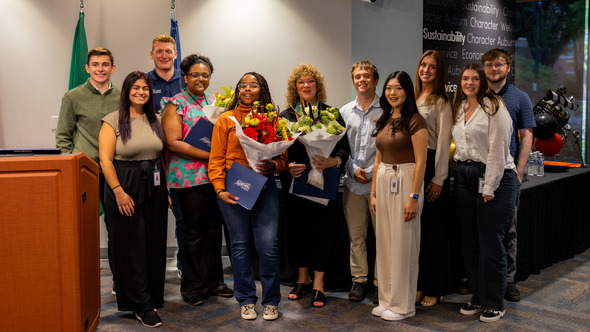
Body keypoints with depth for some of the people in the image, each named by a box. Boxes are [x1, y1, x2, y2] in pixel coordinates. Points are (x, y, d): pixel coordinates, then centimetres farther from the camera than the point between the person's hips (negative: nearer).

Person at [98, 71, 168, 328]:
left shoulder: (155, 120, 11)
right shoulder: (113, 121, -4)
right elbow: (105, 159, -10)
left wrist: (166, 185, 7)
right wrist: (118, 191, -17)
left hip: (155, 188, 5)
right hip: (125, 188, -5)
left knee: (155, 244, 9)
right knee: (131, 246, 0)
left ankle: (154, 296, 24)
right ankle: (141, 306, 8)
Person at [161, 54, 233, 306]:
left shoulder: (214, 102, 14)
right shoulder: (176, 104, -3)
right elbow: (173, 143, -12)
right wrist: (209, 154, -17)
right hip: (190, 177, -5)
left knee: (214, 229, 11)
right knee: (194, 231, 2)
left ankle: (214, 281, 24)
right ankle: (193, 286, 16)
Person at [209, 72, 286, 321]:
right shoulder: (226, 119, 6)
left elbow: (282, 158, 10)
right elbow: (216, 159, 3)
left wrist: (272, 166, -12)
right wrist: (220, 189, -6)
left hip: (264, 186, 1)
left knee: (268, 244, -5)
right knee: (240, 245, 6)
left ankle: (271, 301, 12)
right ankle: (246, 300, 21)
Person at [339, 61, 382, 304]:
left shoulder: (387, 110, 0)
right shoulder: (344, 112, 11)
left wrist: (372, 171, -11)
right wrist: (354, 170, -3)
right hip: (353, 181, 3)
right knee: (355, 234, 8)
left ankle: (381, 282, 12)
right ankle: (359, 279, 20)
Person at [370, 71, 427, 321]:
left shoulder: (414, 120, -10)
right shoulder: (384, 121, 12)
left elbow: (421, 162, -14)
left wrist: (414, 197, -18)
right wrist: (373, 192, 11)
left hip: (405, 182, -7)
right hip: (383, 182, 7)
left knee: (403, 244, 1)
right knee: (384, 243, 11)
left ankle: (403, 305, 14)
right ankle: (387, 299, 24)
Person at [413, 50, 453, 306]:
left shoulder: (441, 102, -6)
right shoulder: (412, 98, 15)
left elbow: (443, 142, -10)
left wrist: (438, 178, -14)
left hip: (430, 165, -7)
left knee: (433, 228, 1)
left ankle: (434, 289, 12)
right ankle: (418, 284, 21)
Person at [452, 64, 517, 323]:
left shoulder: (494, 107, -7)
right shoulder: (459, 109, 15)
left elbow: (497, 150, -13)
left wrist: (489, 187, -16)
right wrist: (461, 169, 8)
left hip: (493, 178, -7)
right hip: (465, 178, 7)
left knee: (490, 245, -3)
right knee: (469, 243, 10)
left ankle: (494, 304, 11)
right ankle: (477, 297, 23)